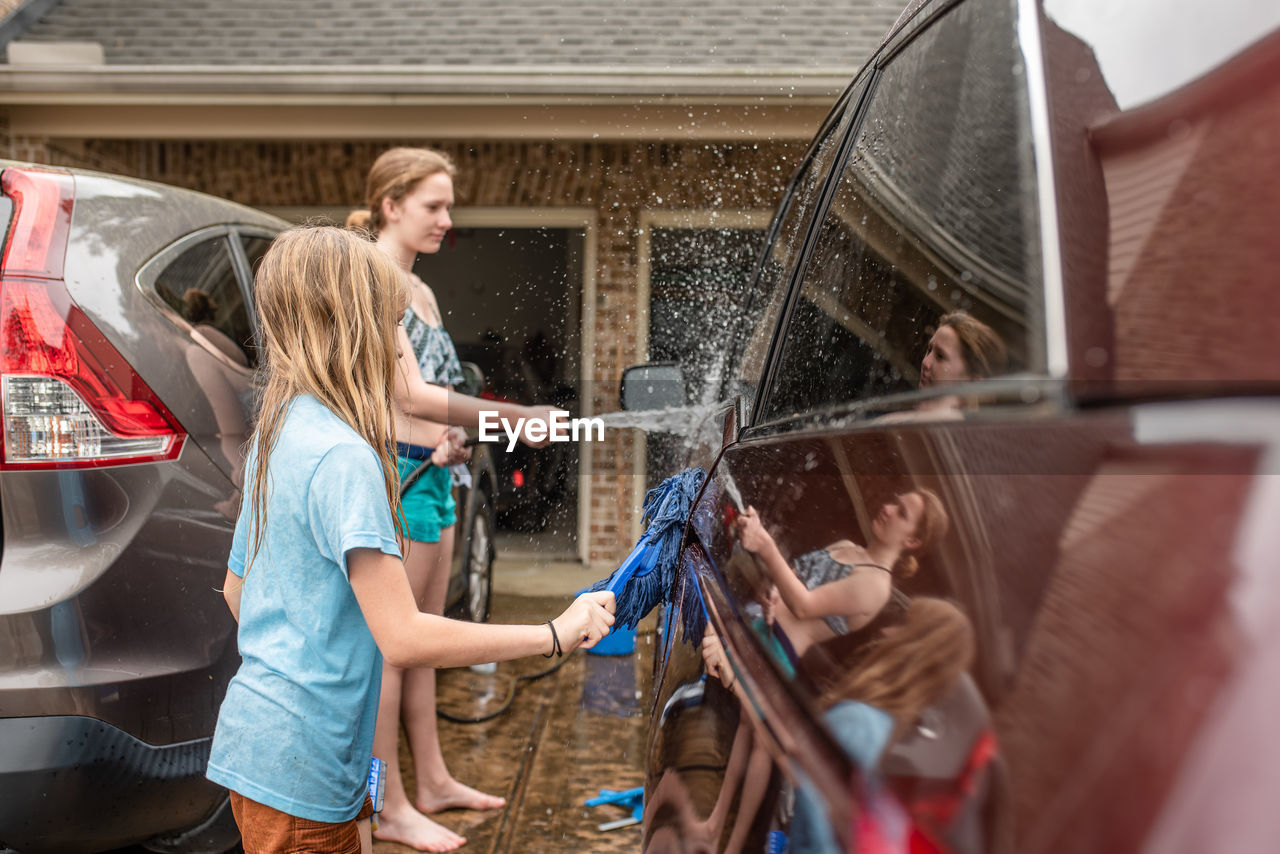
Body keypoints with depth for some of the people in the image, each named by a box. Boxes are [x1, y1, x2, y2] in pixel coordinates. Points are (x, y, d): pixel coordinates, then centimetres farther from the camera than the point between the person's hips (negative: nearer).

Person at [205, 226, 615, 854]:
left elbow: (236, 589, 17)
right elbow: (404, 639, -26)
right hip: (299, 766, -9)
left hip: (258, 738, 9)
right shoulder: (344, 455, -23)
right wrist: (554, 635, -20)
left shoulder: (277, 432, 7)